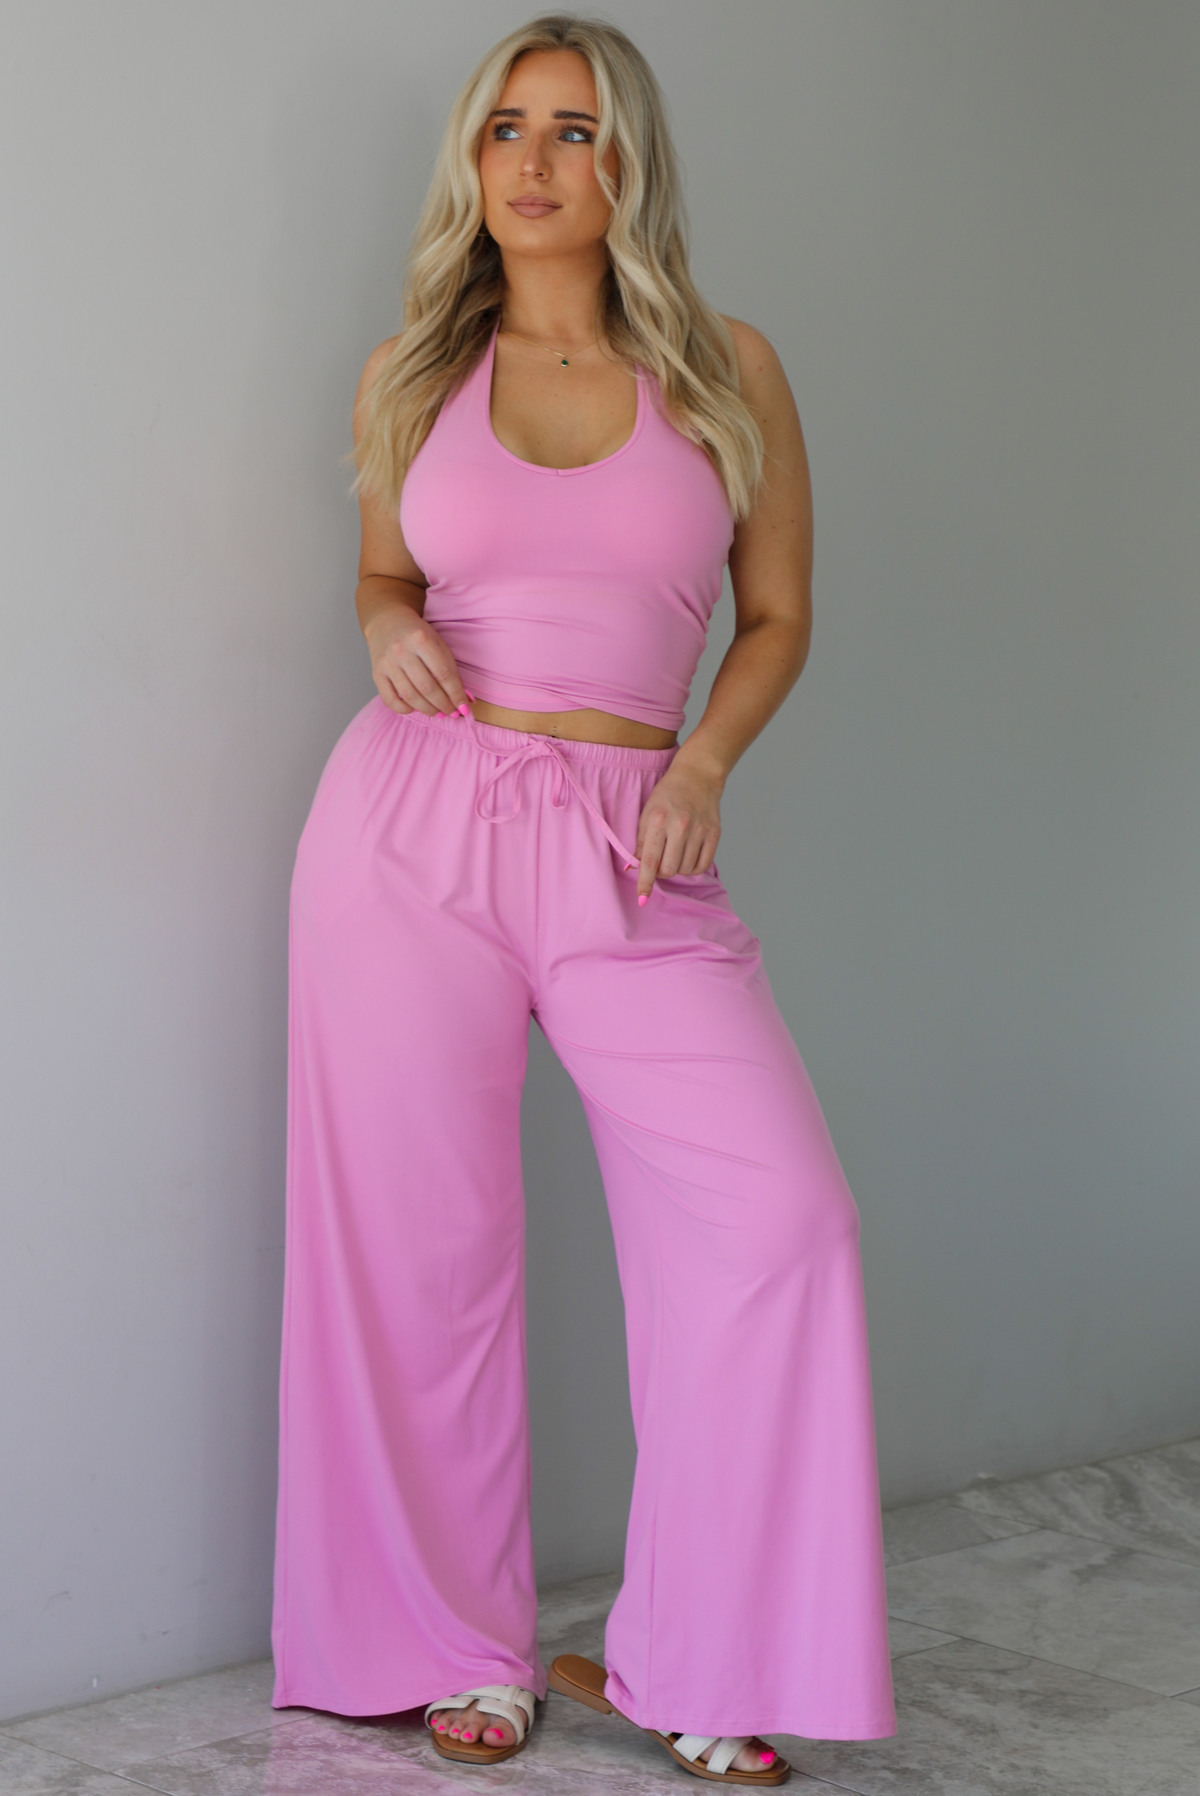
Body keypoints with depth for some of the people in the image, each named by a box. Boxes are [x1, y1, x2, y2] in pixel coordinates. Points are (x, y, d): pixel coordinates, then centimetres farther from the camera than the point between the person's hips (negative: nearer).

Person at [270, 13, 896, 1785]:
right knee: (425, 1241, 3)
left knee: (778, 1212, -12)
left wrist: (705, 762, -6)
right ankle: (460, 1645, 21)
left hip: (630, 848, 0)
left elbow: (778, 615, 12)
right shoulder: (410, 374, 9)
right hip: (413, 821, 1)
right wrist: (390, 631, -2)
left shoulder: (728, 372, 6)